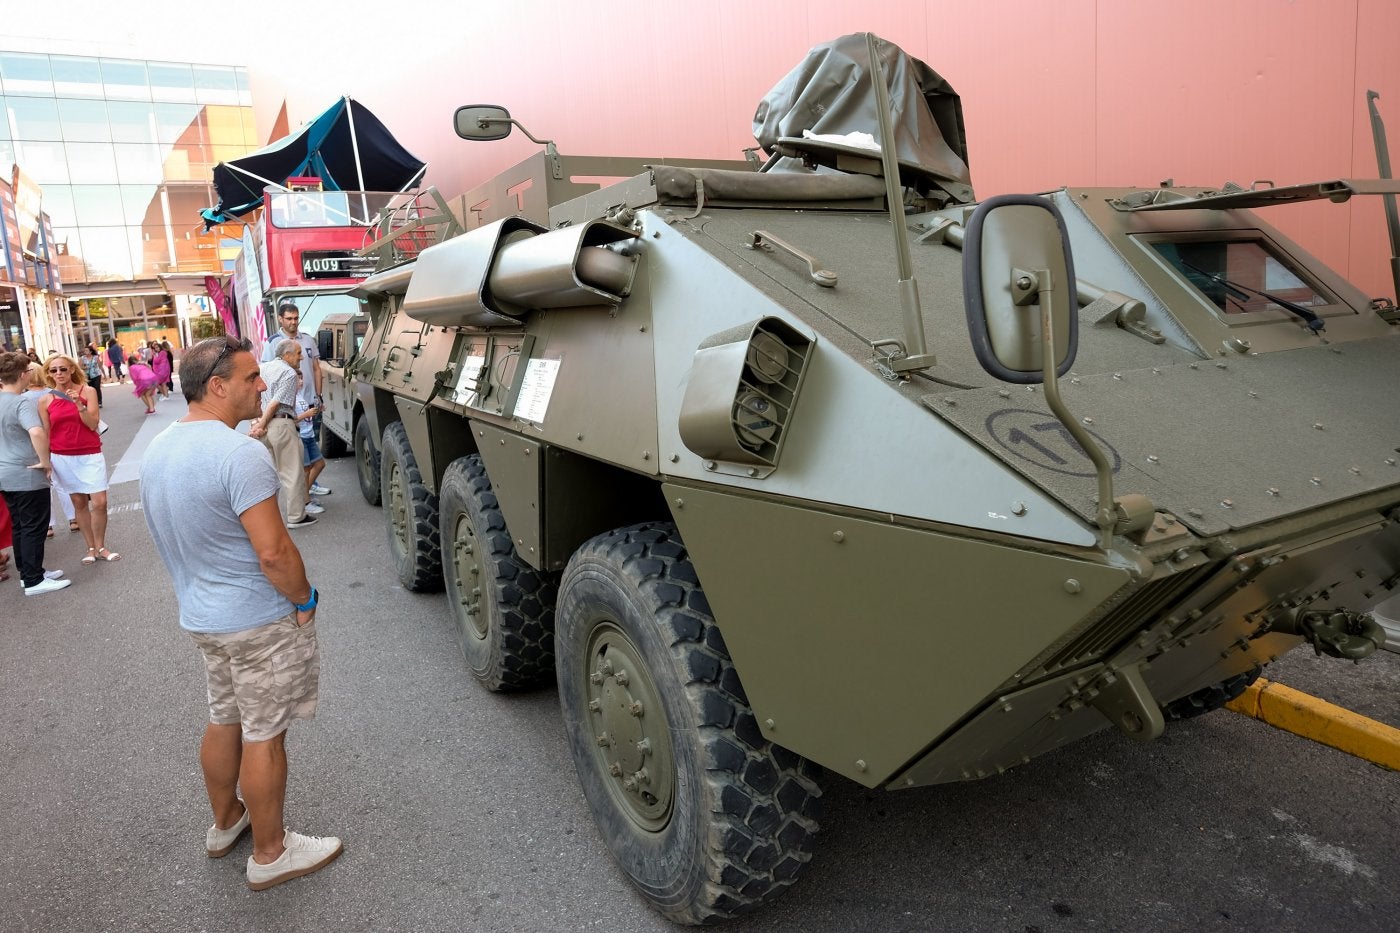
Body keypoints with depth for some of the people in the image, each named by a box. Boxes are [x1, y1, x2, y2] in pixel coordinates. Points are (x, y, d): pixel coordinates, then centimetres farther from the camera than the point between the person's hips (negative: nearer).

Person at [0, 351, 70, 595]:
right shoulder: (23, 404, -20)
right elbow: (37, 432, -39)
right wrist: (45, 461, -26)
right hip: (27, 476, -9)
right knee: (34, 528, 1)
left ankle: (27, 572, 29)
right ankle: (34, 581, 7)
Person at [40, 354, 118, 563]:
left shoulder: (87, 391, -3)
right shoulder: (45, 401, 1)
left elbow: (93, 424, -8)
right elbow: (45, 434, 6)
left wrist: (79, 404, -22)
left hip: (90, 455, -1)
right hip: (62, 458, 1)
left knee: (100, 502, -6)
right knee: (79, 503, 8)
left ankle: (100, 547, 9)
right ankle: (91, 548, 16)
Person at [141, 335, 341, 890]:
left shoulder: (157, 450, 4)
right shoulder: (240, 455, -26)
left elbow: (175, 537, 13)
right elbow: (274, 552, -26)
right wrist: (305, 600, -11)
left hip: (198, 614, 9)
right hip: (258, 622, -9)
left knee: (223, 720, 24)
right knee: (264, 736, 5)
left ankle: (224, 823, 43)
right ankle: (270, 855, 21)